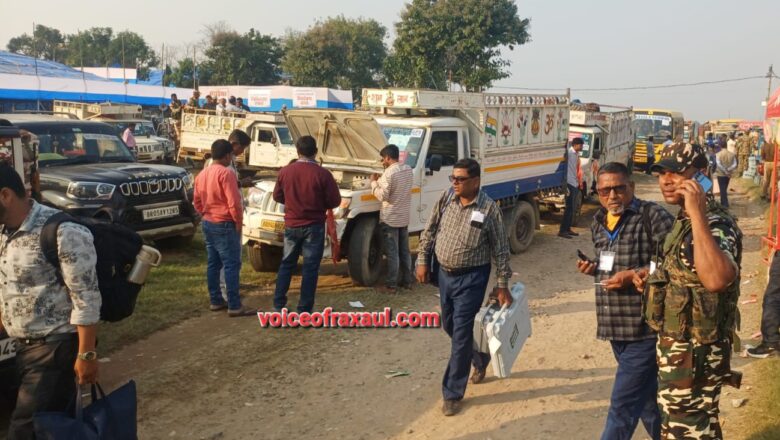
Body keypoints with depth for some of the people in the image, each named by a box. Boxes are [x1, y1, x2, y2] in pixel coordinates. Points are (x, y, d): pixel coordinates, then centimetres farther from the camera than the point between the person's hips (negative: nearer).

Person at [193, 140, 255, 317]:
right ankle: (234, 306, -4)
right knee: (232, 265, -5)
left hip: (208, 223, 9)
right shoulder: (226, 173, -17)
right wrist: (238, 221, -9)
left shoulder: (202, 174, 9)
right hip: (225, 225, -9)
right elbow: (234, 202, -21)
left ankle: (215, 301, 21)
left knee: (213, 264, 14)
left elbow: (197, 202, 16)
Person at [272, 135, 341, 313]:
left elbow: (277, 196, 8)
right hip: (314, 227, -3)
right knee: (310, 267, 4)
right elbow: (334, 201, -8)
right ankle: (304, 309, 7)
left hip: (291, 225, 3)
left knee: (287, 264, 17)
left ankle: (278, 304, 20)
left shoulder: (285, 171, -4)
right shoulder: (322, 174, -15)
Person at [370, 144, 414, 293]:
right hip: (404, 217, 7)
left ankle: (391, 285, 4)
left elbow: (382, 196, -19)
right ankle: (407, 281, 24)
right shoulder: (408, 170, 5)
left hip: (390, 219, -7)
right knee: (404, 251, 16)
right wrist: (381, 180, 15)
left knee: (392, 253, -2)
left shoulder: (389, 172, -19)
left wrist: (374, 182, -5)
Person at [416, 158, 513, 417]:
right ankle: (481, 360, 46)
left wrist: (503, 285, -7)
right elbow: (429, 231, 8)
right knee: (449, 326, 19)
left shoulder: (489, 209, -13)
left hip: (471, 278, -6)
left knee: (461, 334, -2)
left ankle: (453, 394, 10)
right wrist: (422, 261, 4)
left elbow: (501, 250, -8)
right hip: (444, 274, 6)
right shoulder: (445, 199, -1)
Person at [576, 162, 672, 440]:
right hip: (615, 326, 7)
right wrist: (593, 268, 4)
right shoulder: (598, 222, 11)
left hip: (644, 327, -7)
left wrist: (634, 275, -22)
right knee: (646, 397, 23)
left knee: (623, 405, -2)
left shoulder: (653, 216, -12)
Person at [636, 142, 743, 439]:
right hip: (678, 345, 10)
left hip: (694, 353, -10)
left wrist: (697, 214, -40)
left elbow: (716, 279, -44)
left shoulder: (716, 224, -23)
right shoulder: (685, 221, 9)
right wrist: (654, 275, 6)